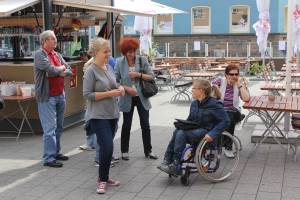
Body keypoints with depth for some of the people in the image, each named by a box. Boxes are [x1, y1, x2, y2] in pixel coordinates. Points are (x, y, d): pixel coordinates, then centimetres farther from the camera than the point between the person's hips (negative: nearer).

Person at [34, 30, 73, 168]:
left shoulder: (57, 55, 13)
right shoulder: (39, 55, -10)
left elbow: (69, 71, 9)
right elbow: (52, 70, -22)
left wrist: (60, 72, -12)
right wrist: (61, 68, -2)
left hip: (60, 95, 8)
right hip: (47, 97, -8)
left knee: (59, 127, 15)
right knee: (50, 128, -8)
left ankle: (56, 152, 27)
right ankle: (48, 158, -3)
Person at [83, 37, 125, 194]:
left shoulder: (109, 68, 10)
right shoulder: (91, 71, -12)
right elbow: (87, 94, -17)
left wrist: (119, 89, 0)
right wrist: (109, 93, -20)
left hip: (112, 114, 7)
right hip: (98, 116, -7)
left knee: (107, 147, 13)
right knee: (107, 147, -13)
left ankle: (105, 177, 26)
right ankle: (102, 180, 3)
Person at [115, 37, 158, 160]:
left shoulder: (142, 60, -4)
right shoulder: (119, 62, -5)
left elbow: (151, 76, -3)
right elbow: (115, 81, -4)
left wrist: (139, 74, -17)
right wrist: (126, 88, -17)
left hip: (141, 97, 1)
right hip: (127, 98, -1)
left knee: (145, 125, 6)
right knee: (126, 125, 10)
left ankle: (148, 151, 20)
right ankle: (124, 151, 23)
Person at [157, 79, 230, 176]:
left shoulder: (214, 104, -11)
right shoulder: (194, 103, 12)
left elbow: (225, 121, -15)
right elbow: (190, 119, 22)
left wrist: (212, 134, -25)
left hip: (206, 133, -7)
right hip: (195, 130, 7)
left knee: (181, 134, -28)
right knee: (177, 131, -23)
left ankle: (175, 166, -24)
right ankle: (167, 161, -24)